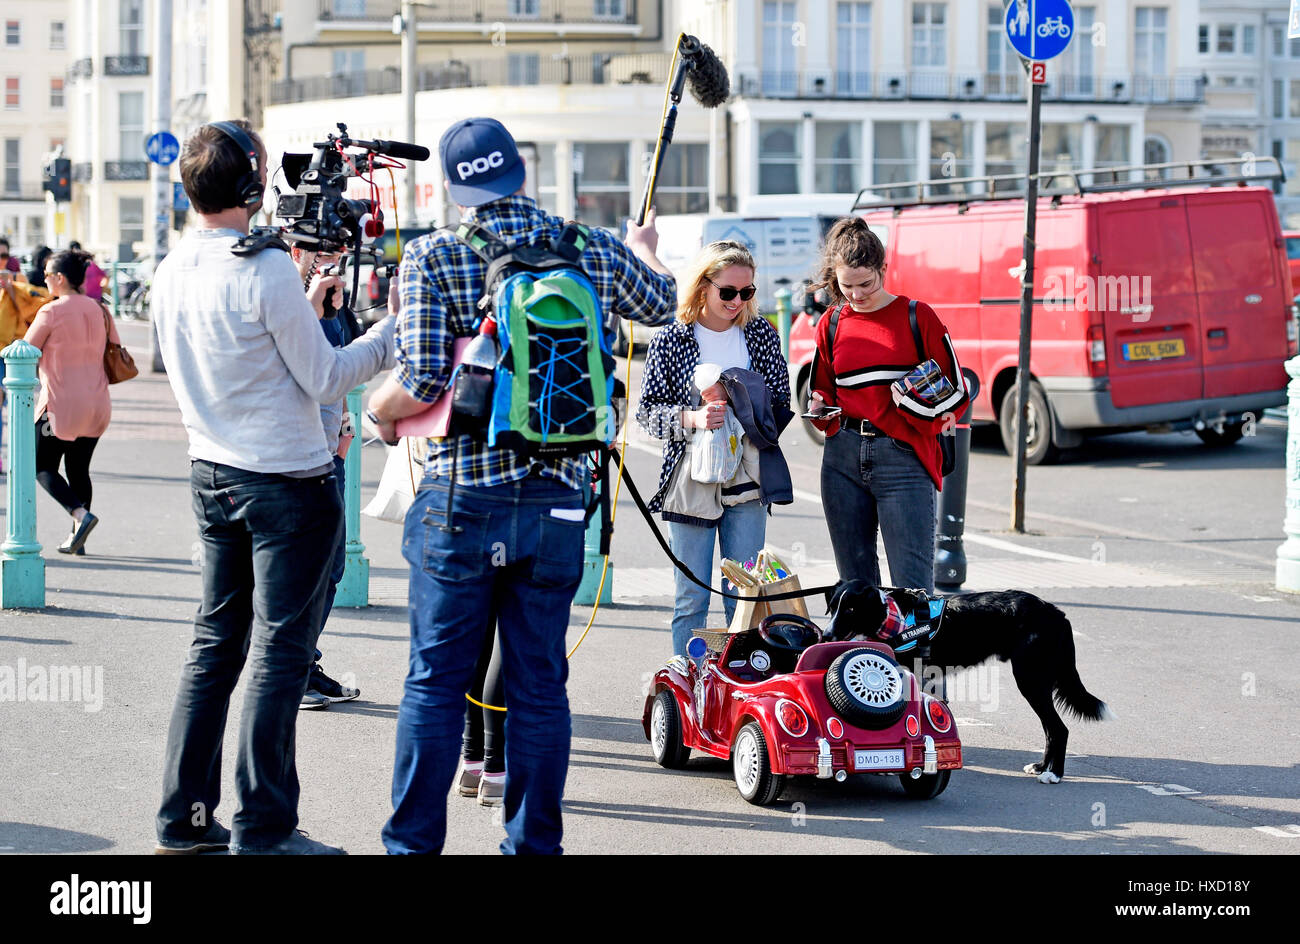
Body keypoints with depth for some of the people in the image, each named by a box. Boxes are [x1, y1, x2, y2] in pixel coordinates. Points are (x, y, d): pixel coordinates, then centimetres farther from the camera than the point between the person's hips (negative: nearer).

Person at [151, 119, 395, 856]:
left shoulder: (172, 272, 6)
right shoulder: (267, 270, -18)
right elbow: (323, 382, -12)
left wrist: (306, 311, 21)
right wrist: (393, 334, -1)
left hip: (212, 476, 8)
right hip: (287, 483, -7)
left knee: (215, 644, 14)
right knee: (278, 654, -1)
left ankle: (186, 817, 17)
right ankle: (263, 830, 2)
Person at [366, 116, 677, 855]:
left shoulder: (434, 258, -7)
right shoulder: (595, 252, 3)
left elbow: (423, 383, -12)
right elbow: (662, 304, 24)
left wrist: (381, 411, 10)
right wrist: (645, 245, 46)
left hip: (461, 498, -2)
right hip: (558, 501, 2)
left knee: (435, 683, 5)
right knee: (540, 686, 9)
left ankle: (415, 843, 10)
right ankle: (534, 845, 15)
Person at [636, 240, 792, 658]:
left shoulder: (761, 334, 5)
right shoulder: (671, 340, -3)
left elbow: (781, 402, 10)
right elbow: (648, 410, -2)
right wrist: (692, 418, -20)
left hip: (747, 483, 2)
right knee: (691, 600, 2)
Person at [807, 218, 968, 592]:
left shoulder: (917, 316, 1)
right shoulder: (832, 324, 11)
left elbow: (955, 391, 3)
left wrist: (913, 400, -14)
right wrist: (819, 406, 0)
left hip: (903, 458, -4)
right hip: (843, 458, 4)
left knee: (912, 587, -9)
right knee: (854, 580, 8)